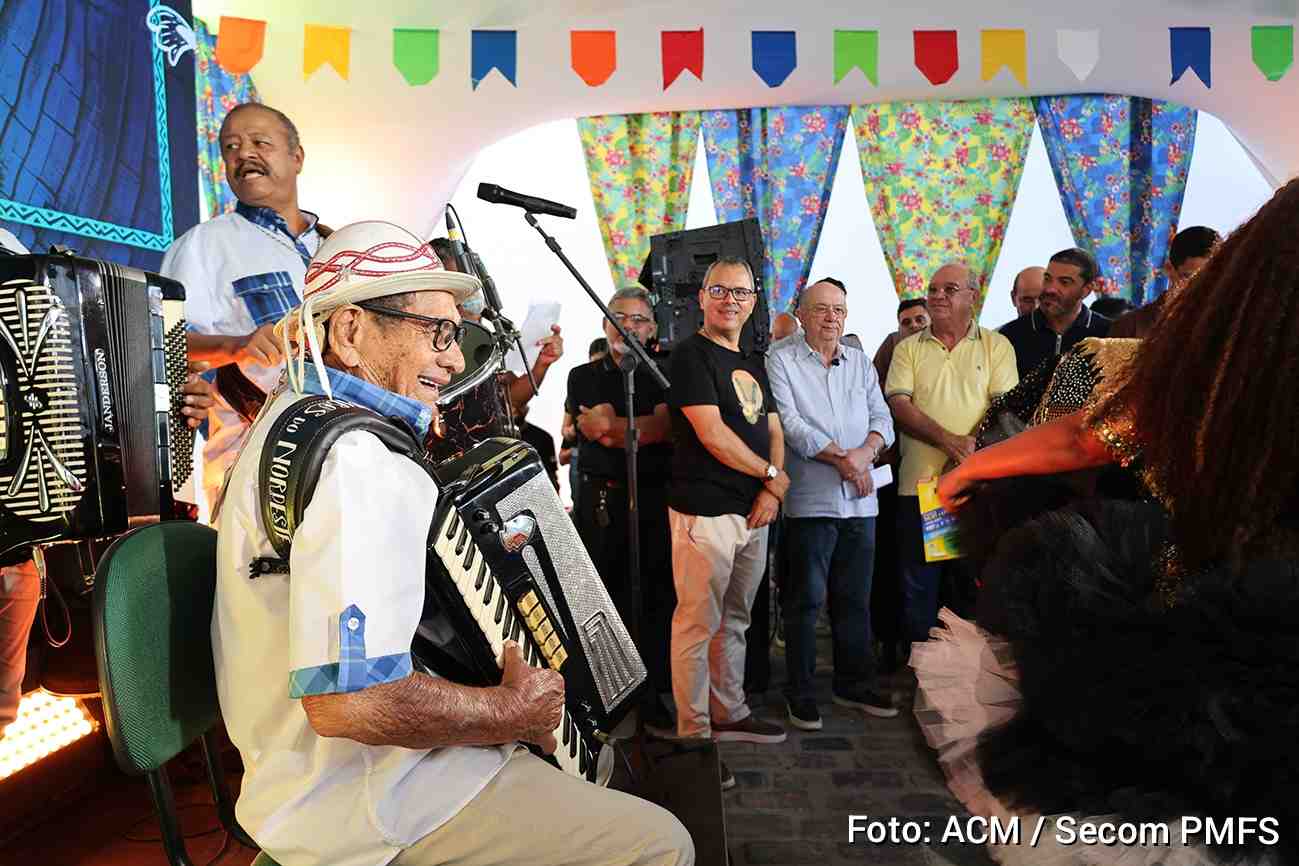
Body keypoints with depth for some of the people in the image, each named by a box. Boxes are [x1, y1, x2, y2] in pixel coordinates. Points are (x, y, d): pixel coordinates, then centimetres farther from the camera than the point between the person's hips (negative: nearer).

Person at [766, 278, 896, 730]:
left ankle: (854, 684, 28)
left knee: (855, 599, 14)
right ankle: (800, 693, 13)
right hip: (810, 500, -5)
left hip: (860, 500, 5)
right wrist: (841, 458, -14)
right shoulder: (780, 360, -1)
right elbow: (789, 423, -11)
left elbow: (882, 418, 10)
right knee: (805, 600, 1)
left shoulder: (860, 362, 15)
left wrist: (867, 451, -11)